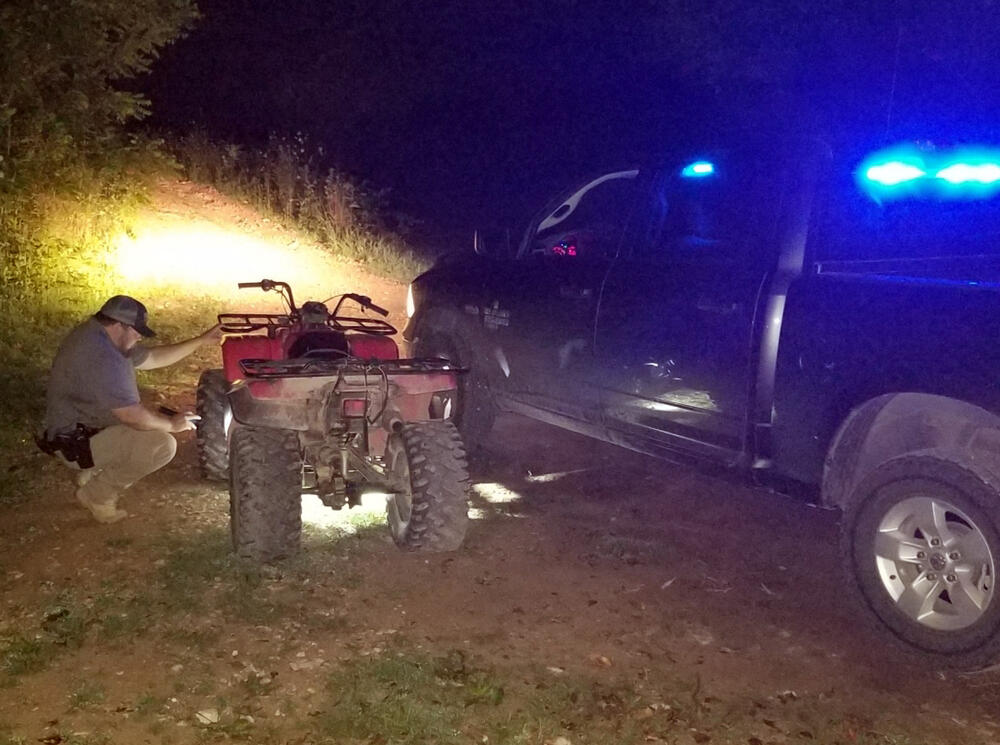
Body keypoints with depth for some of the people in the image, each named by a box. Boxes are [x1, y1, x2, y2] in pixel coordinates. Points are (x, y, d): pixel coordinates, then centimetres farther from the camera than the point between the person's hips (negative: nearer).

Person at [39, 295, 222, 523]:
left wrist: (201, 341, 8)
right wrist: (172, 424, -11)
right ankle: (97, 495, -4)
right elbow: (132, 416, -28)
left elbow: (151, 358, 13)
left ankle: (93, 472, 18)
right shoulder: (100, 357, -30)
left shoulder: (96, 334, 4)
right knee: (163, 446, -21)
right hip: (76, 445, -11)